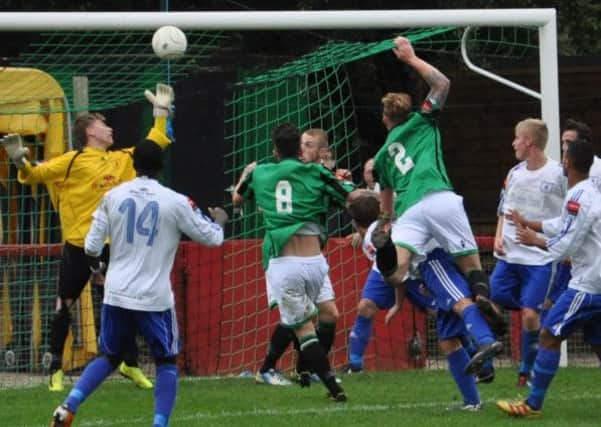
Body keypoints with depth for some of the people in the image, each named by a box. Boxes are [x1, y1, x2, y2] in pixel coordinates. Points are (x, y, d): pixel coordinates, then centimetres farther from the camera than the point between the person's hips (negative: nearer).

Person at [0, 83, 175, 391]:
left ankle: (130, 364, 22)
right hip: (78, 246, -5)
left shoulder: (122, 160, 11)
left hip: (111, 247, 5)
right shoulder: (73, 161, -6)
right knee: (65, 306, 1)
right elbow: (35, 175, -8)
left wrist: (161, 113, 22)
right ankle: (56, 368, 10)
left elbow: (153, 145, 23)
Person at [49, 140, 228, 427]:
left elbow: (91, 246, 1)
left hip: (116, 294, 3)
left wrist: (96, 266, 24)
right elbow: (211, 238, 4)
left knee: (108, 357, 19)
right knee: (166, 362, 13)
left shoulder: (113, 196, 1)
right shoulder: (175, 202, -5)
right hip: (155, 296, -3)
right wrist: (219, 221, 27)